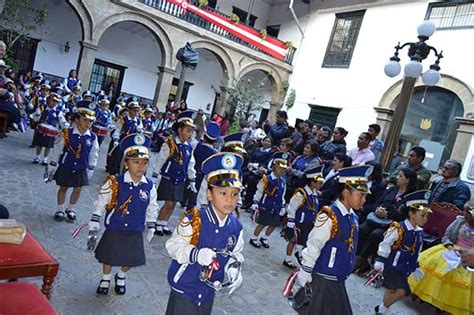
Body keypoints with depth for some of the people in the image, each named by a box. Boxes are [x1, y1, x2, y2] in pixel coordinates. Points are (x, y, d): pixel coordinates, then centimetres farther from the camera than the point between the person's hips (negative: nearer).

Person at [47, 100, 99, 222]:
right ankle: (60, 210, 32)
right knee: (63, 188, 13)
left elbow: (93, 155, 2)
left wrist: (90, 170, 7)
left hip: (81, 169, 2)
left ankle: (70, 210, 31)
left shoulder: (93, 137, -10)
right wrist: (52, 166, -2)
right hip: (65, 167, -2)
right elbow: (57, 150, -7)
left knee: (77, 189, 8)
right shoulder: (67, 134, -16)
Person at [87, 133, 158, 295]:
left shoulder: (149, 186, -10)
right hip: (114, 231, -2)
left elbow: (151, 209, 4)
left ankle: (121, 279, 48)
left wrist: (151, 227, 10)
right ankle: (106, 279, 45)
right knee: (109, 257, 16)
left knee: (129, 259, 18)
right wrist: (94, 221, -2)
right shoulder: (114, 183, -19)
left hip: (135, 233, 3)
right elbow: (101, 203, -6)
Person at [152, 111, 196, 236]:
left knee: (172, 204, 11)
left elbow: (190, 166, 13)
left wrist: (192, 181, 14)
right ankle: (158, 225, 15)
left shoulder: (189, 147, 4)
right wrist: (156, 178, -10)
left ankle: (163, 224, 27)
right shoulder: (169, 143, -15)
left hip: (180, 182, 6)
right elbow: (159, 161, -11)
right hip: (167, 179, -6)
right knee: (169, 203, -4)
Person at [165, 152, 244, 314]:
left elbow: (236, 254, 5)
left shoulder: (236, 227, -9)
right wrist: (195, 254, -35)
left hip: (208, 292, 4)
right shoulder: (193, 220, -22)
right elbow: (173, 246, -19)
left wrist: (234, 269, -14)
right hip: (184, 288, -4)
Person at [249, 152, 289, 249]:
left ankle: (264, 239, 33)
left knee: (273, 225, 11)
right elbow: (259, 192, -8)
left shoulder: (283, 181, 4)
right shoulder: (267, 179, -15)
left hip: (276, 209, 6)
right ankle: (254, 239, 22)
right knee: (262, 224, 2)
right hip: (265, 207, -6)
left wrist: (282, 206, 17)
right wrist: (255, 203, -11)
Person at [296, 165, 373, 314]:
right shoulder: (328, 216, -24)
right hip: (322, 279, -7)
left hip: (339, 280, 8)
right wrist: (305, 273, -14)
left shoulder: (353, 218, 1)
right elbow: (313, 247, -19)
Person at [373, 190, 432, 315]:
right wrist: (380, 262, -16)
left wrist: (416, 268, 21)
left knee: (391, 290, 16)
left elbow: (416, 253, 17)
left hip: (405, 269, 7)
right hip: (392, 266, -7)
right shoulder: (398, 228, -20)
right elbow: (384, 246, -15)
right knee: (401, 291, -13)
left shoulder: (419, 232, 3)